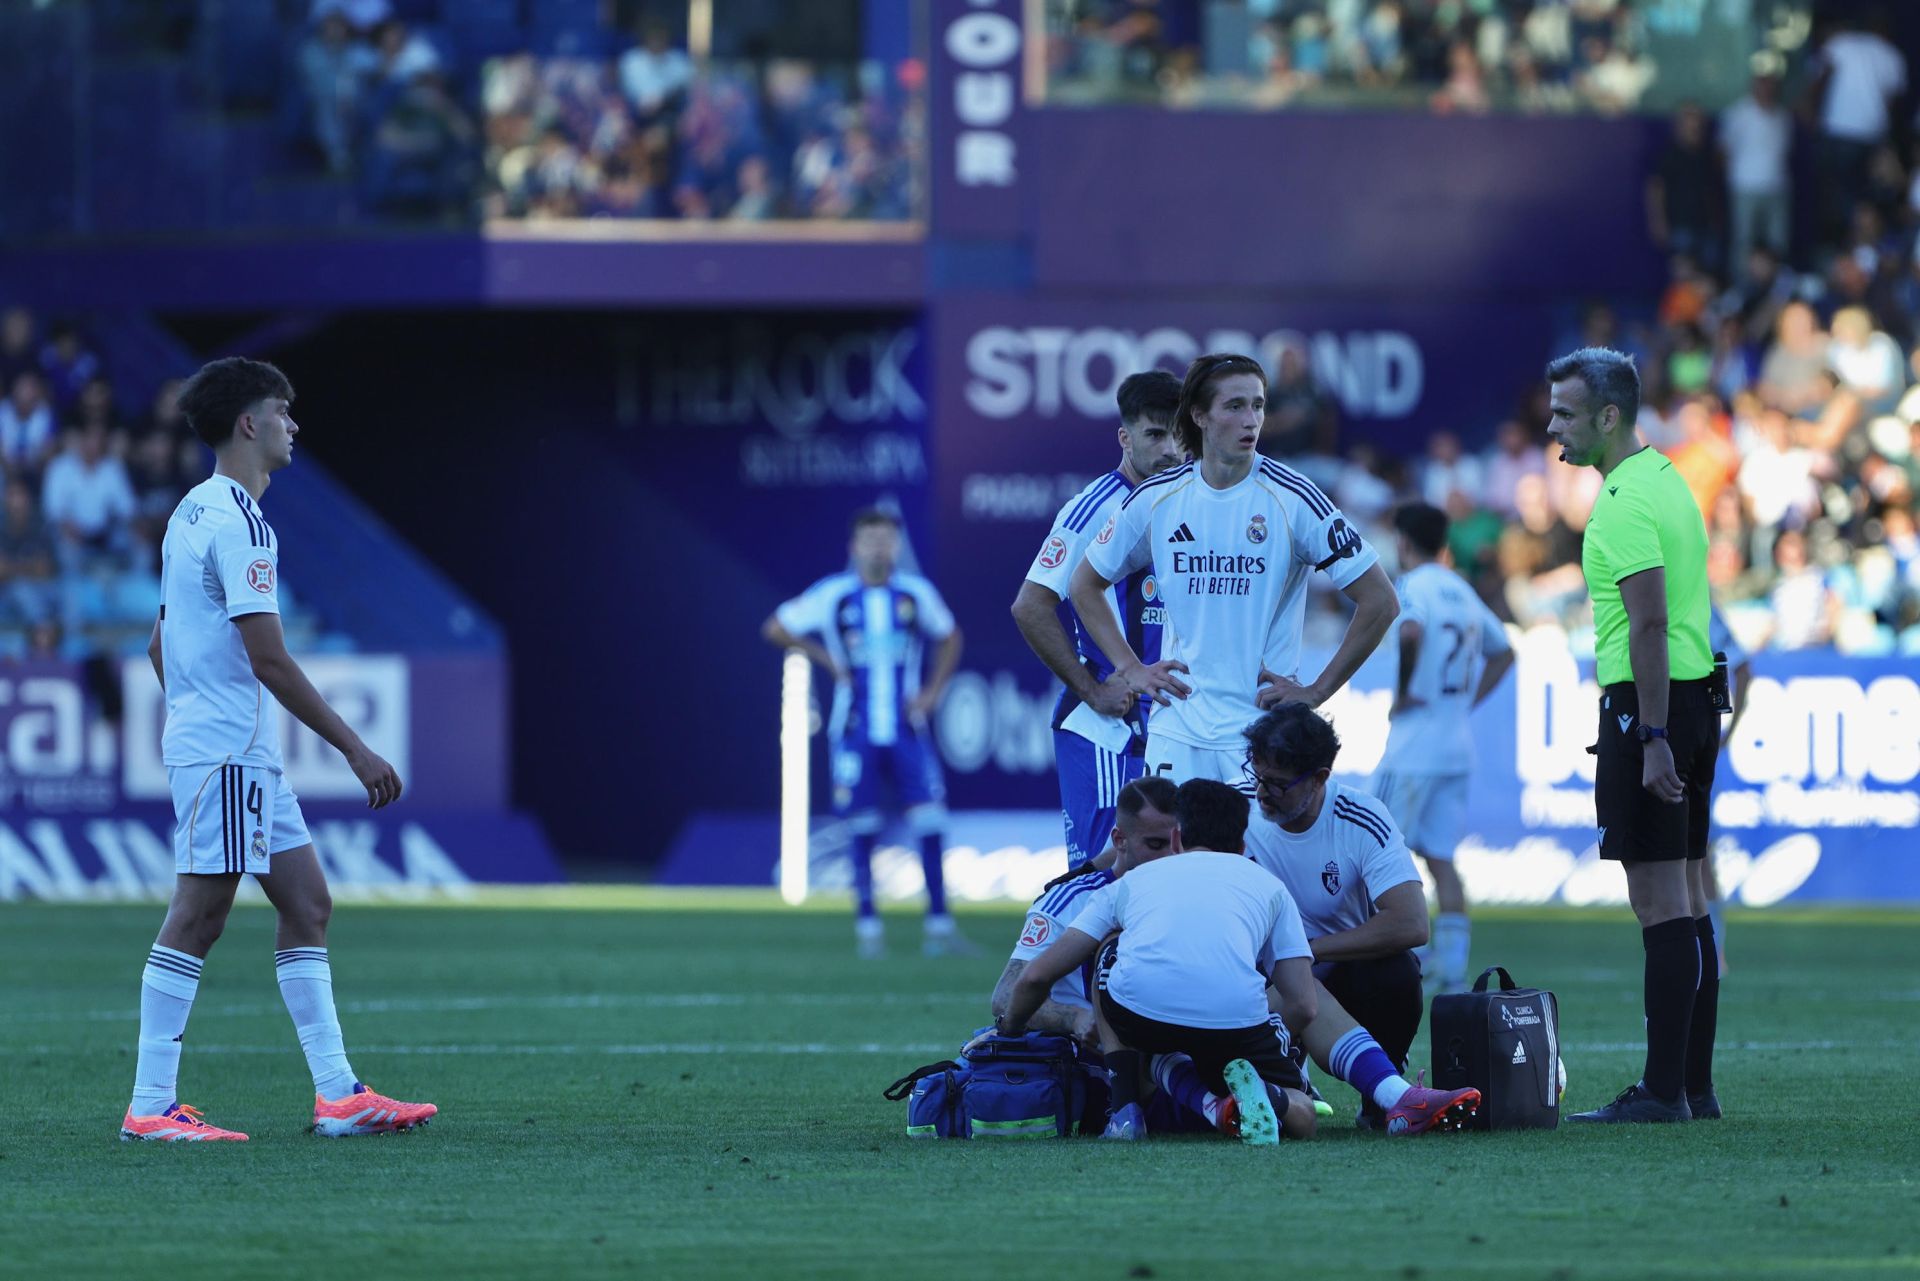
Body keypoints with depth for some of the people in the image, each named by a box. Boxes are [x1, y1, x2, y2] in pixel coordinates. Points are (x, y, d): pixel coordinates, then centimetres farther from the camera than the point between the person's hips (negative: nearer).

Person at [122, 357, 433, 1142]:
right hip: (226, 752, -10)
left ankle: (336, 1092, 6)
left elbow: (161, 646, 22)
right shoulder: (237, 523, -15)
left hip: (247, 754, 10)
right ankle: (151, 1107, -5)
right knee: (198, 917, -7)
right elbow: (267, 658, -20)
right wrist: (355, 750, -18)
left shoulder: (195, 512, 16)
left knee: (306, 903, 8)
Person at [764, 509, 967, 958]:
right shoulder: (833, 596, -3)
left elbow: (949, 638, 18)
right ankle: (867, 926, 8)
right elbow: (775, 628, 7)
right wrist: (826, 658, 0)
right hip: (856, 731, -1)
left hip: (906, 730, 1)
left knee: (929, 821, -6)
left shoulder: (916, 593, 2)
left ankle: (939, 924, 0)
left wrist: (933, 691, 7)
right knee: (863, 829, 0)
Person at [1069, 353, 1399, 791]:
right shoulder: (1155, 499, 3)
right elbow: (1085, 586, 19)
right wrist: (1130, 669, 9)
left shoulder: (1292, 499, -7)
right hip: (1177, 727, 3)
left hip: (1264, 729, -3)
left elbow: (1380, 602, -6)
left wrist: (1316, 691, -5)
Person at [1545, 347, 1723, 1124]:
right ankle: (1694, 1085, 14)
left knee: (1659, 902, -10)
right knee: (1687, 899, 11)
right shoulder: (1665, 480, 17)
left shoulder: (1625, 504, -15)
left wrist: (1652, 738, -25)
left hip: (1646, 708, -10)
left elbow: (1649, 622, -22)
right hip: (1692, 701, 10)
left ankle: (1664, 1090, -11)